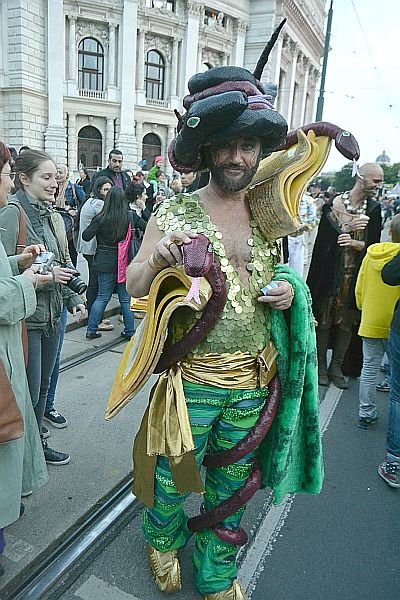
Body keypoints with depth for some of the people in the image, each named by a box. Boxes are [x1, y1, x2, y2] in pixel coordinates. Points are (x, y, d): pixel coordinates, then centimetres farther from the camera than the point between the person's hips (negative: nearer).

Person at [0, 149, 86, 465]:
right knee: (29, 391, 2)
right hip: (26, 317, -7)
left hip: (52, 314, 8)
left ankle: (38, 442, 37)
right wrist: (45, 275, -21)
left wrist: (73, 299, 9)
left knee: (43, 386, 19)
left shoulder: (53, 216, 11)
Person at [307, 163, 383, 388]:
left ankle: (336, 367, 20)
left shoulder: (374, 209, 5)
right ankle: (321, 365, 19)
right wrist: (348, 228, -18)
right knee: (324, 320, 4)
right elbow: (324, 238, -7)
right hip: (330, 274, -2)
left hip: (355, 275, 3)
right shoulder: (334, 204, -4)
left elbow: (373, 245, 1)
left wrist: (354, 242, -18)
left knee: (346, 323, 6)